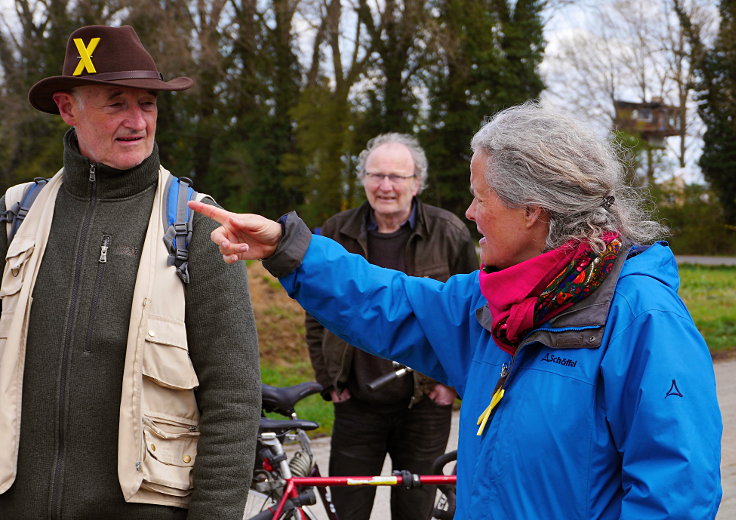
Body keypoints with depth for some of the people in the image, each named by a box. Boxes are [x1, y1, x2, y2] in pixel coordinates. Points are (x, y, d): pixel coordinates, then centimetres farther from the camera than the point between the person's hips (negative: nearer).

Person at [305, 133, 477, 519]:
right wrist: (328, 380, 5)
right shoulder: (336, 234, 3)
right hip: (356, 404, 2)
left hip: (425, 405, -1)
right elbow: (317, 316, 10)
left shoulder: (449, 234, -3)